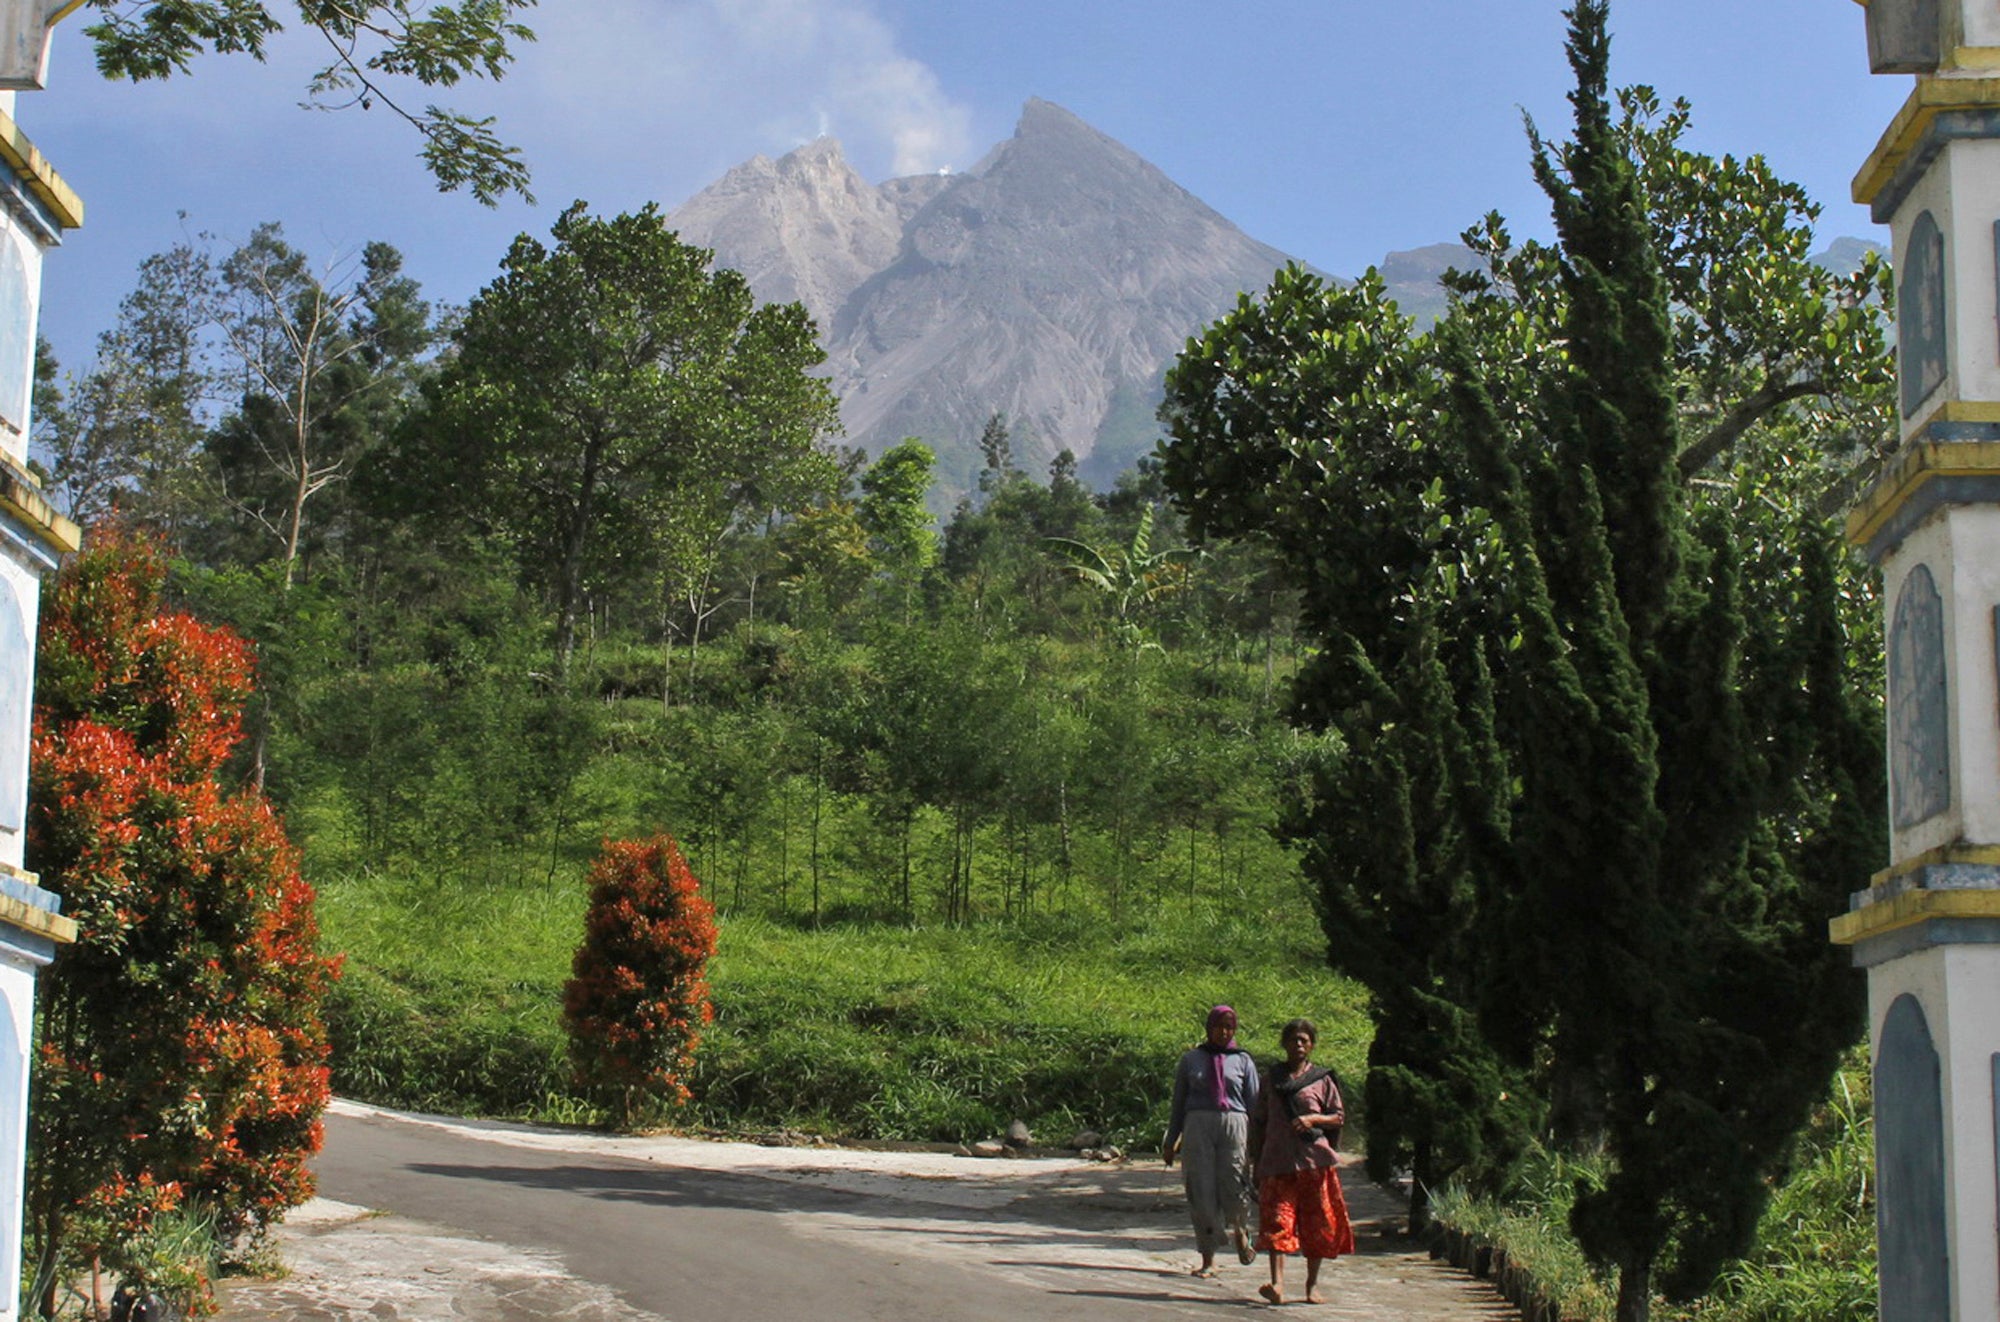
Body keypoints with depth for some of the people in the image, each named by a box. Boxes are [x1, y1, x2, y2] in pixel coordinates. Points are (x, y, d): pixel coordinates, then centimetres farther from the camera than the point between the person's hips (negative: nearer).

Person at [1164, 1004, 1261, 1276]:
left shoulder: (1242, 1060, 10)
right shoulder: (1191, 1060, 12)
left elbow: (1254, 1102, 10)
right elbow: (1179, 1103, 17)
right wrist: (1171, 1142, 16)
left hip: (1234, 1125, -1)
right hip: (1198, 1127, 1)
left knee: (1234, 1188, -8)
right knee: (1201, 1193, -3)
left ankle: (1239, 1232, 27)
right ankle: (1208, 1260, 7)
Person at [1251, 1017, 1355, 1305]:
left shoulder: (1321, 1079, 10)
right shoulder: (1272, 1078, 15)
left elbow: (1340, 1117, 8)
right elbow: (1262, 1122, 19)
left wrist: (1312, 1119, -10)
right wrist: (1257, 1163, 15)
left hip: (1313, 1159, 0)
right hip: (1278, 1160, 0)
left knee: (1317, 1222, 3)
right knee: (1276, 1221, -13)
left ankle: (1312, 1284, 16)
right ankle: (1277, 1284, -23)